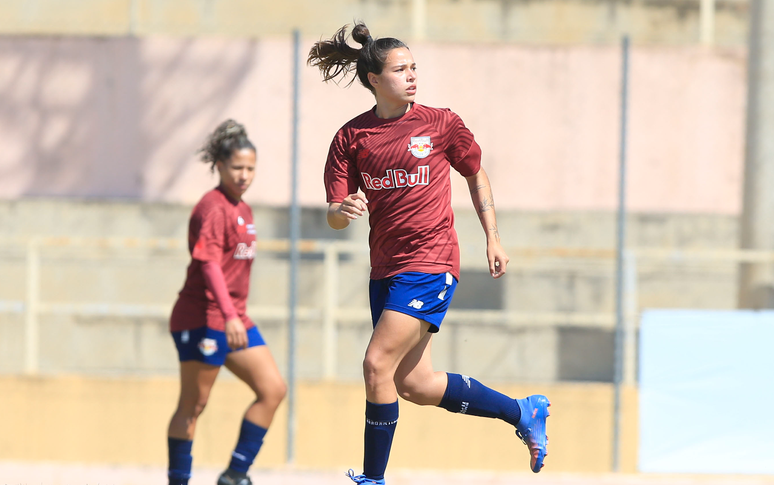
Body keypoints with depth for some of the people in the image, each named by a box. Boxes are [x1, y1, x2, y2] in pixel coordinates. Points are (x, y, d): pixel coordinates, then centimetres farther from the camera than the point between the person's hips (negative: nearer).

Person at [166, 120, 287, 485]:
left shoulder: (243, 210, 16)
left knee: (273, 390, -1)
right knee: (193, 406, -3)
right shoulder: (213, 208, -12)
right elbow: (209, 264, -22)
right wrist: (228, 316, -30)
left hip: (235, 320, 9)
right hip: (204, 318, -9)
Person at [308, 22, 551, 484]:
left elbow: (476, 174, 13)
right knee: (414, 384, 7)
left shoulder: (440, 124, -2)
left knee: (378, 364, -16)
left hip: (431, 263, -5)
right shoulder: (352, 137, 3)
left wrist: (494, 239, 10)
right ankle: (524, 413, 24)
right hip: (386, 267, 5)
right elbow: (334, 215, 0)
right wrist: (344, 212, -24)